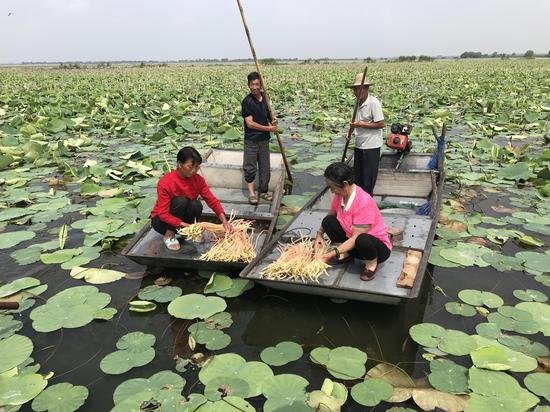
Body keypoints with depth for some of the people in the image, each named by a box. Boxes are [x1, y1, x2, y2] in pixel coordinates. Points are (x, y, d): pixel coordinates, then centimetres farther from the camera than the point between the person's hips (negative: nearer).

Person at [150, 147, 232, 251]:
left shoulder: (198, 180, -10)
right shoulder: (165, 182, -25)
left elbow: (212, 200, -13)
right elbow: (163, 214, -27)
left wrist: (224, 221, -29)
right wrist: (186, 225, -38)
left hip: (185, 221, 4)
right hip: (162, 220, -4)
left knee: (196, 205, -28)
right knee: (181, 201, -32)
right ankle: (169, 235, -13)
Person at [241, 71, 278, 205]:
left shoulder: (265, 97, 4)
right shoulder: (247, 101, -13)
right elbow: (250, 123, -18)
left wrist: (273, 119, -3)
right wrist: (268, 128, -17)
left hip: (264, 139, 5)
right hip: (251, 140, -5)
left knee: (265, 168, 12)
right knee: (250, 168, 1)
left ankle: (263, 191, 24)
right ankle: (251, 193, 9)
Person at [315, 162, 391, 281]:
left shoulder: (364, 202, -31)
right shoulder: (340, 195, -9)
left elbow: (356, 238, -29)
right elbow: (331, 214, 11)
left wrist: (333, 253, -31)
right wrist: (320, 234, -4)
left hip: (378, 246, -6)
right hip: (351, 241, 7)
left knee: (362, 240, -41)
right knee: (328, 221, -11)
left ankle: (372, 263, -8)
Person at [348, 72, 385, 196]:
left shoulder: (374, 102, -16)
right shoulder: (359, 103, 9)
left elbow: (381, 124, -19)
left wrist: (361, 124, -20)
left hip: (371, 146, -8)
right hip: (359, 145, 8)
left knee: (368, 177, 2)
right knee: (357, 175, 15)